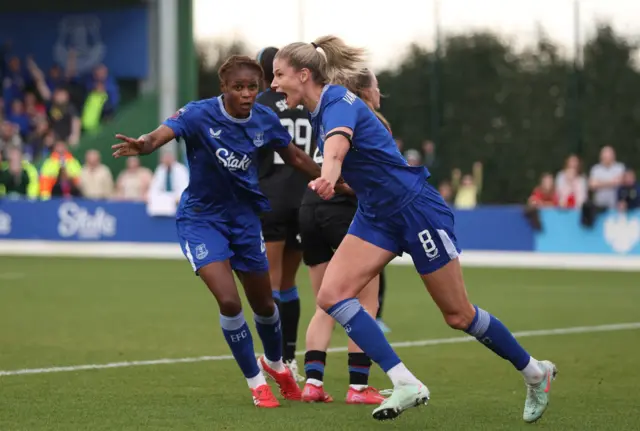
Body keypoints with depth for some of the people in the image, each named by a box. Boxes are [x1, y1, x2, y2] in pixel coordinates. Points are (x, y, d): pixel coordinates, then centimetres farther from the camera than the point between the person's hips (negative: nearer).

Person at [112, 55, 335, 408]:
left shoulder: (265, 120, -10)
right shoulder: (200, 114, -23)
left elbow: (294, 157, 7)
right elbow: (160, 135, -41)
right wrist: (142, 145, -64)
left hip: (244, 215, 4)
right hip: (201, 217, -4)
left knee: (263, 303, 16)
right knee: (229, 302, -18)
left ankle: (275, 364, 47)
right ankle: (256, 383, 3)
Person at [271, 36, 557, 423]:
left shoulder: (337, 103, -24)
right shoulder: (321, 111, 3)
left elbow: (338, 141, -48)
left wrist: (329, 174, -67)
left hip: (417, 209, -8)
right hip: (376, 216, 8)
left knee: (458, 315, 2)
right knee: (332, 295, -12)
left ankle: (535, 373, 24)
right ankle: (405, 384, -14)